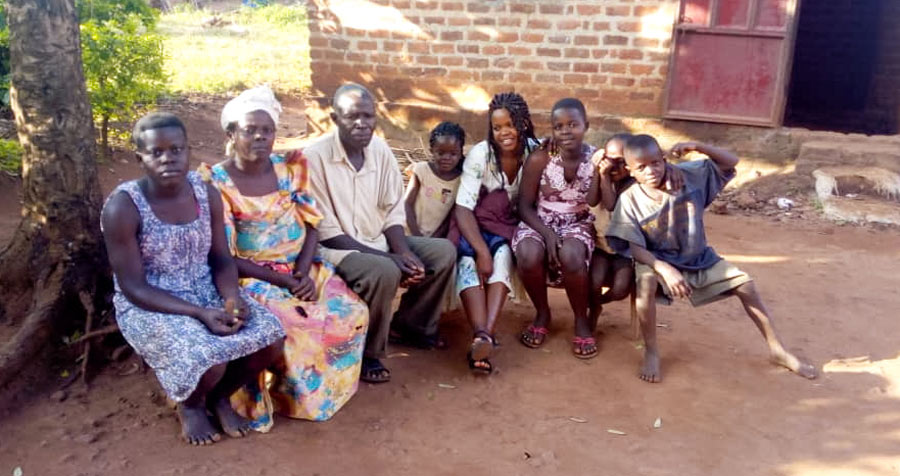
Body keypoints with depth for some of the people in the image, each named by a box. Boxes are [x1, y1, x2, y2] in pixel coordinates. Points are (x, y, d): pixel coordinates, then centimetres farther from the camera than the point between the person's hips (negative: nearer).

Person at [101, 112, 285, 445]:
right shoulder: (122, 207, -18)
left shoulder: (206, 193, -3)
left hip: (208, 292, 5)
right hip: (149, 307, -5)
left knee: (270, 337, -16)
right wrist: (200, 313, -26)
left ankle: (220, 397, 12)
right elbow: (133, 287, -17)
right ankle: (191, 405, 8)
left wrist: (233, 297, -19)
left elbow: (221, 258, 3)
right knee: (208, 361, -30)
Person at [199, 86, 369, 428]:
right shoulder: (217, 183, -11)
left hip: (302, 269, 5)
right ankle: (292, 396, -1)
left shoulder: (289, 169, 3)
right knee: (293, 328, -31)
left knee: (353, 314, -15)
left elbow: (311, 225, 4)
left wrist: (303, 273, -14)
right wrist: (284, 280, -18)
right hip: (253, 277, -4)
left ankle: (329, 386, 10)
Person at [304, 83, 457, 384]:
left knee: (444, 252, -3)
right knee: (384, 272, -34)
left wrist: (403, 251, -16)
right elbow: (326, 232, -20)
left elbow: (393, 212, 5)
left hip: (378, 241, 7)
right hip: (335, 248, -7)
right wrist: (389, 257, -23)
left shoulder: (380, 149, -2)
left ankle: (410, 325, 17)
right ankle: (366, 354, -10)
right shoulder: (315, 157, -20)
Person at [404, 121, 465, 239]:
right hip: (413, 234, -1)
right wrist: (416, 235, -11)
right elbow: (407, 204, -3)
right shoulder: (421, 170, -3)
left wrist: (435, 238, -10)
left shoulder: (461, 180, -1)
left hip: (438, 238, 1)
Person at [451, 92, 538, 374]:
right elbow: (463, 207, -17)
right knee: (469, 259, -33)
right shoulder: (480, 154, -11)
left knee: (503, 254, -33)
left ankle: (485, 337, -45)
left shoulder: (536, 153, -6)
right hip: (478, 225, 0)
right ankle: (482, 335, -47)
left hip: (513, 228, 1)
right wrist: (482, 250, -30)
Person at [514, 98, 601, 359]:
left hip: (577, 224, 1)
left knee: (571, 255, -35)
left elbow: (593, 202, -16)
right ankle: (542, 313, -3)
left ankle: (581, 320, -8)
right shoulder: (540, 158, -10)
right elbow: (525, 205, -8)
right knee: (529, 256, -34)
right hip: (539, 222, 0)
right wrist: (548, 233, -20)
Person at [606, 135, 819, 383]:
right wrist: (665, 270, -36)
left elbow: (730, 162, -6)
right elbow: (635, 248, -20)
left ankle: (777, 349, 17)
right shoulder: (629, 200, -16)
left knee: (745, 285, -3)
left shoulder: (687, 176, -9)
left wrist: (698, 146, -21)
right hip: (658, 260, -3)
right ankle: (651, 352, -18)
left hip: (699, 258, 4)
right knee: (645, 283, -37)